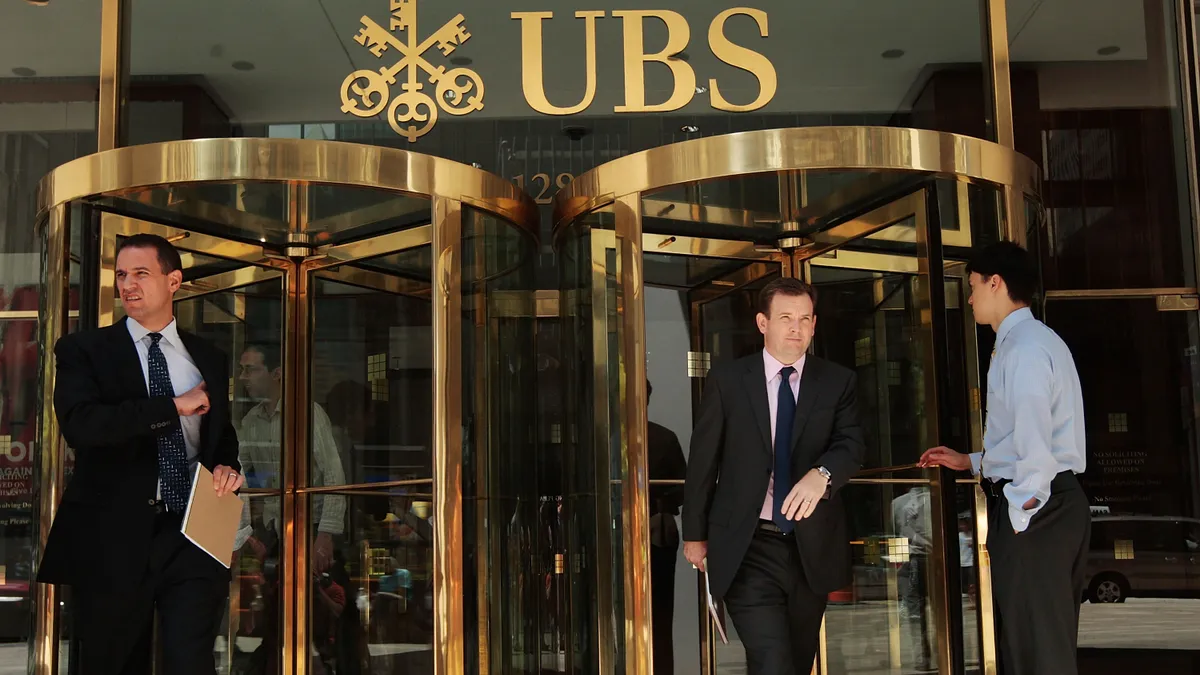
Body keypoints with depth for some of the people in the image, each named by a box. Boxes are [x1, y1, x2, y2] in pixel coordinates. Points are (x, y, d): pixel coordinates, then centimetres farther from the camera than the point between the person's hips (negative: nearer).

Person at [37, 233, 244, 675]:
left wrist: (226, 466, 2)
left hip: (193, 534, 2)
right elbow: (79, 424, -16)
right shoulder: (83, 350, 2)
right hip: (113, 538, -1)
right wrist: (174, 405, -14)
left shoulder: (209, 358, 13)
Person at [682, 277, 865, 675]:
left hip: (812, 548, 3)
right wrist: (695, 534, 5)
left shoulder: (837, 382, 5)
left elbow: (852, 444, -9)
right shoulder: (726, 381, 0)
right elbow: (702, 461, 3)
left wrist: (821, 474, -31)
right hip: (747, 548, -3)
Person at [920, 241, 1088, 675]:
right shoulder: (1036, 341, 19)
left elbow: (1034, 439, -22)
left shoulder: (1025, 346, -13)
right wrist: (970, 462, 24)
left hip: (1033, 506, -11)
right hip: (1053, 501, 11)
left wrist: (1020, 513, -19)